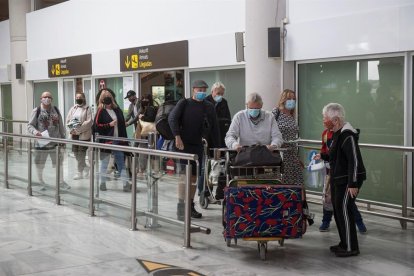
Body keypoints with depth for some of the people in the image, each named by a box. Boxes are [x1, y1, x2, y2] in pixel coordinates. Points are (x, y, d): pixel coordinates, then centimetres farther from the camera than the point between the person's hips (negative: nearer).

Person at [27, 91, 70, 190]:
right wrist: (35, 131, -25)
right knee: (39, 164, 6)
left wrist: (63, 137, 11)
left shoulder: (56, 110, 7)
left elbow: (61, 125, 12)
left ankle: (61, 181, 24)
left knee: (59, 162, 9)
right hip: (41, 142, -2)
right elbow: (30, 125, -5)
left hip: (55, 142, 3)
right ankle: (41, 182, 25)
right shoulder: (37, 111, -3)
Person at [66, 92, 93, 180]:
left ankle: (80, 172, 3)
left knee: (81, 153, -5)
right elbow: (68, 120, 10)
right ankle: (85, 168, 27)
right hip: (74, 134, 6)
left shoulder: (87, 109, -3)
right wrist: (72, 128, -8)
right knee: (76, 153, 8)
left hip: (84, 134, -6)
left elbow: (89, 122, -12)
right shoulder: (73, 108, 13)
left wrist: (79, 129, -18)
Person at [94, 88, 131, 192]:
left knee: (121, 163, 3)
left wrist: (124, 139, 9)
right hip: (106, 141, -4)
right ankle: (103, 183, 17)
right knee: (104, 163, 7)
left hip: (117, 141, 4)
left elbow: (122, 125, 13)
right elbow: (96, 125, -10)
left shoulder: (117, 110, 10)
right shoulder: (101, 111, -3)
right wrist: (109, 125, -15)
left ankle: (126, 183, 3)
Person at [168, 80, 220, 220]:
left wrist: (215, 146, 8)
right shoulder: (184, 103, 0)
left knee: (194, 176, 8)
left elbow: (214, 128, 13)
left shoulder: (209, 107, 11)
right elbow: (172, 118, -11)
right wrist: (177, 137, -21)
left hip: (198, 145, 5)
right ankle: (181, 207, -11)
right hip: (184, 144, -5)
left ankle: (191, 206, 18)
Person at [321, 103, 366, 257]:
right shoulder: (337, 133, 11)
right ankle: (344, 243, 25)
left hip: (348, 181, -10)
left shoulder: (347, 135, -20)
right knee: (337, 210, 13)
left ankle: (351, 248, 1)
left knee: (344, 210, -8)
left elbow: (354, 160, -23)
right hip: (338, 179, 10)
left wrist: (353, 184, -23)